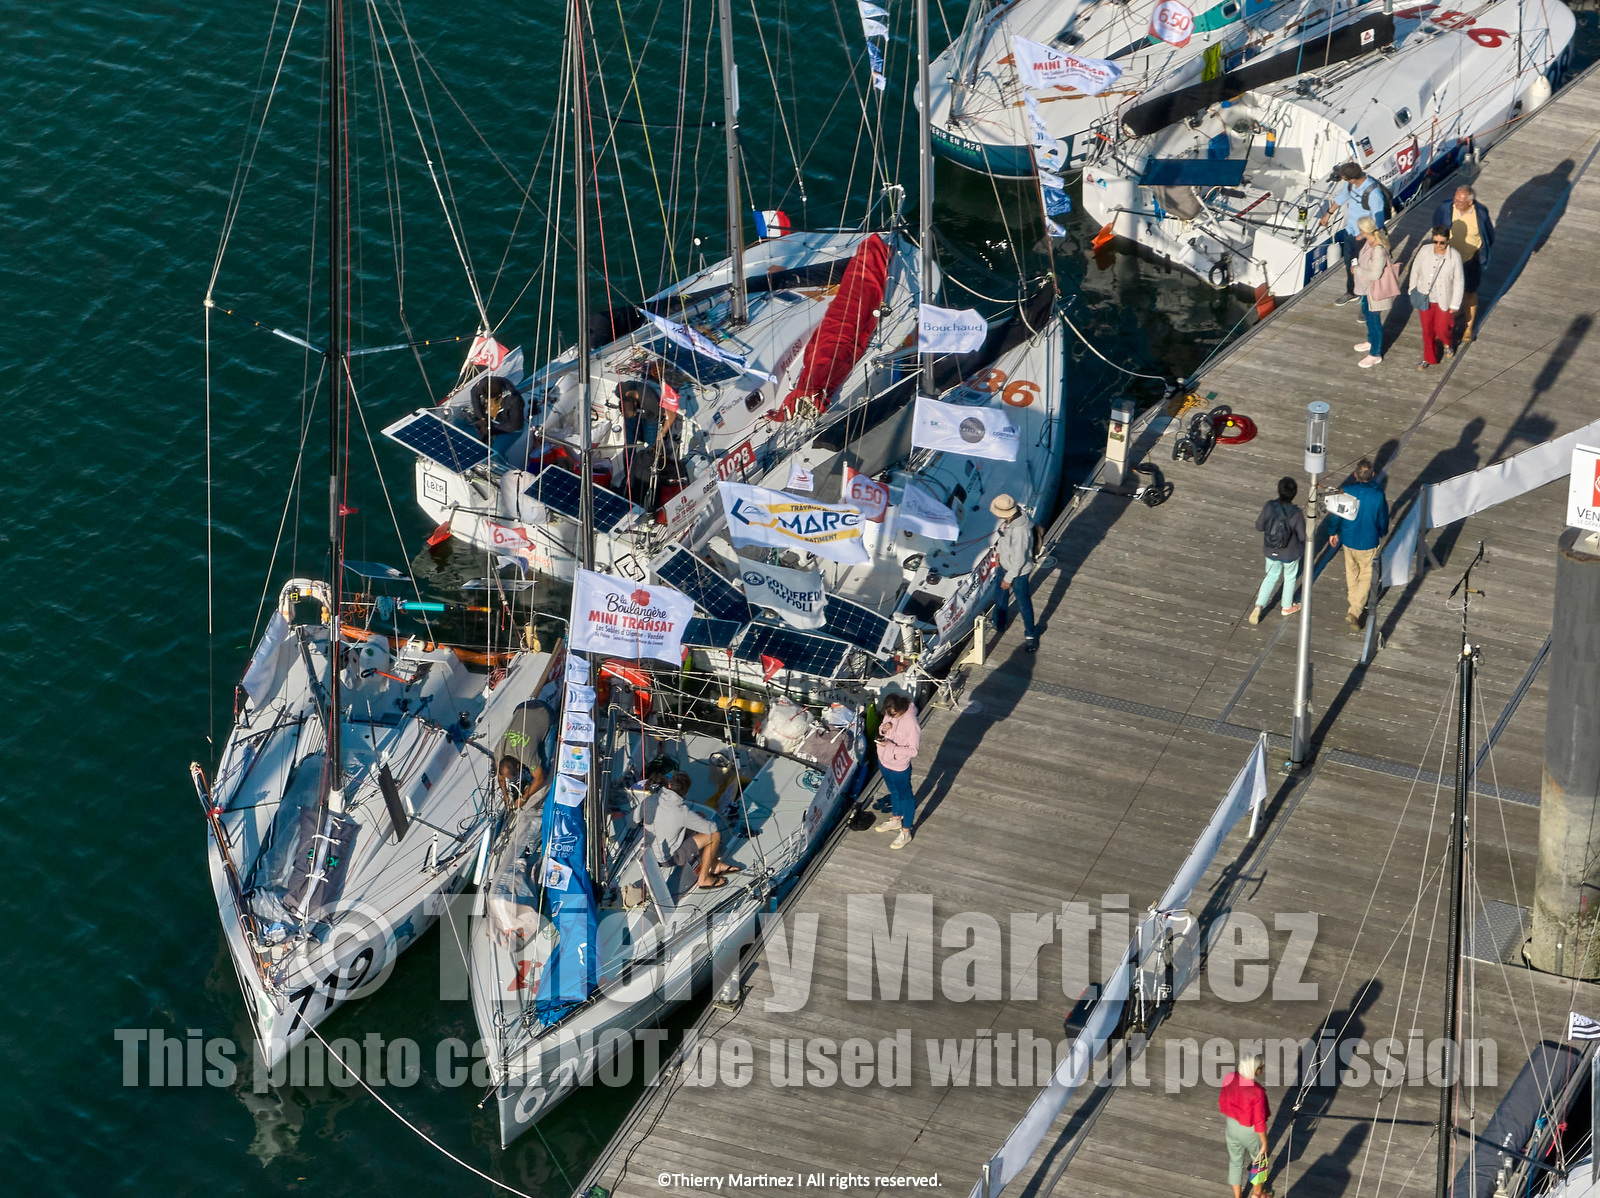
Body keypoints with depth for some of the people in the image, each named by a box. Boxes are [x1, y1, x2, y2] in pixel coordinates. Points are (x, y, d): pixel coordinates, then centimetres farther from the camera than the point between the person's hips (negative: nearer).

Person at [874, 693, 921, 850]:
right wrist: (883, 728, -18)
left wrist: (891, 746, -32)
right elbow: (882, 729, 7)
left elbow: (913, 750, -25)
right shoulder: (890, 714, -12)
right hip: (884, 761, 7)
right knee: (894, 792, 29)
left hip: (899, 767, -7)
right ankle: (895, 820, 53)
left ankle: (906, 833, 31)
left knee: (905, 797, 13)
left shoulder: (911, 724, -33)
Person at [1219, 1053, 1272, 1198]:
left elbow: (1222, 1103, -4)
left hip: (1232, 1127, 4)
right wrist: (1264, 1143, -9)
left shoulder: (1229, 1079, -21)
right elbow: (1259, 1121, -25)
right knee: (1259, 1160, 27)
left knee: (1235, 1162, 26)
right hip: (1250, 1132, -4)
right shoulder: (1257, 1092, -36)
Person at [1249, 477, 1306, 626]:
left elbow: (1259, 527, -11)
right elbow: (1303, 536, -18)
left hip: (1271, 551, 2)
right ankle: (1287, 606, 45)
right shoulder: (1296, 514, -30)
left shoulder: (1269, 507, -23)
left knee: (1271, 576, 25)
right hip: (1290, 554, -2)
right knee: (1290, 577, 25)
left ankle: (1258, 607, 16)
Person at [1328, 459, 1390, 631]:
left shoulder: (1346, 492, -18)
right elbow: (1383, 518, -7)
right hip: (1369, 543, -3)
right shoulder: (1378, 495, -23)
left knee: (1352, 575, 24)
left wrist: (1333, 532, 14)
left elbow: (1336, 514, -5)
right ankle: (1354, 613, 3)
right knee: (1366, 578, 13)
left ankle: (1356, 606, 43)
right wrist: (1382, 533, 16)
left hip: (1348, 540, 3)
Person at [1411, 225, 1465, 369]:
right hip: (1425, 299, 2)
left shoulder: (1454, 257, -20)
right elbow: (1415, 271, 1)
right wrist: (1413, 292, 8)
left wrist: (1454, 305, -7)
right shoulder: (1424, 251, -14)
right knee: (1427, 330, 15)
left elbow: (1459, 282, -11)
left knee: (1442, 330, 10)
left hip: (1443, 301, -2)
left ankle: (1448, 344, 46)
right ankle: (1429, 358, 36)